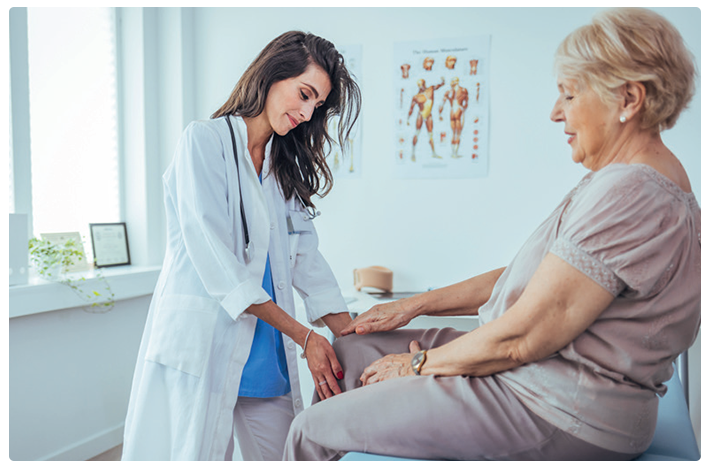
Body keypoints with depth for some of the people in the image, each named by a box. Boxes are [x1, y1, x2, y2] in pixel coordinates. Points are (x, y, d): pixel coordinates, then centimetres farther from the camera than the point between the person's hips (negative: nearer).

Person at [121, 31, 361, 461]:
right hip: (201, 345, -6)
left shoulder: (285, 167, 16)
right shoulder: (206, 140, -5)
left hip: (268, 357, 6)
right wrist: (303, 335, -14)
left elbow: (307, 259, 8)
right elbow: (214, 258, -14)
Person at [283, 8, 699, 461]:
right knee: (350, 350, 13)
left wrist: (419, 364, -7)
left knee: (314, 429, -6)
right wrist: (413, 305, 13)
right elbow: (529, 278, 15)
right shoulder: (618, 180, 11)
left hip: (559, 414, -10)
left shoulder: (631, 194, -24)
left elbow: (521, 338, -24)